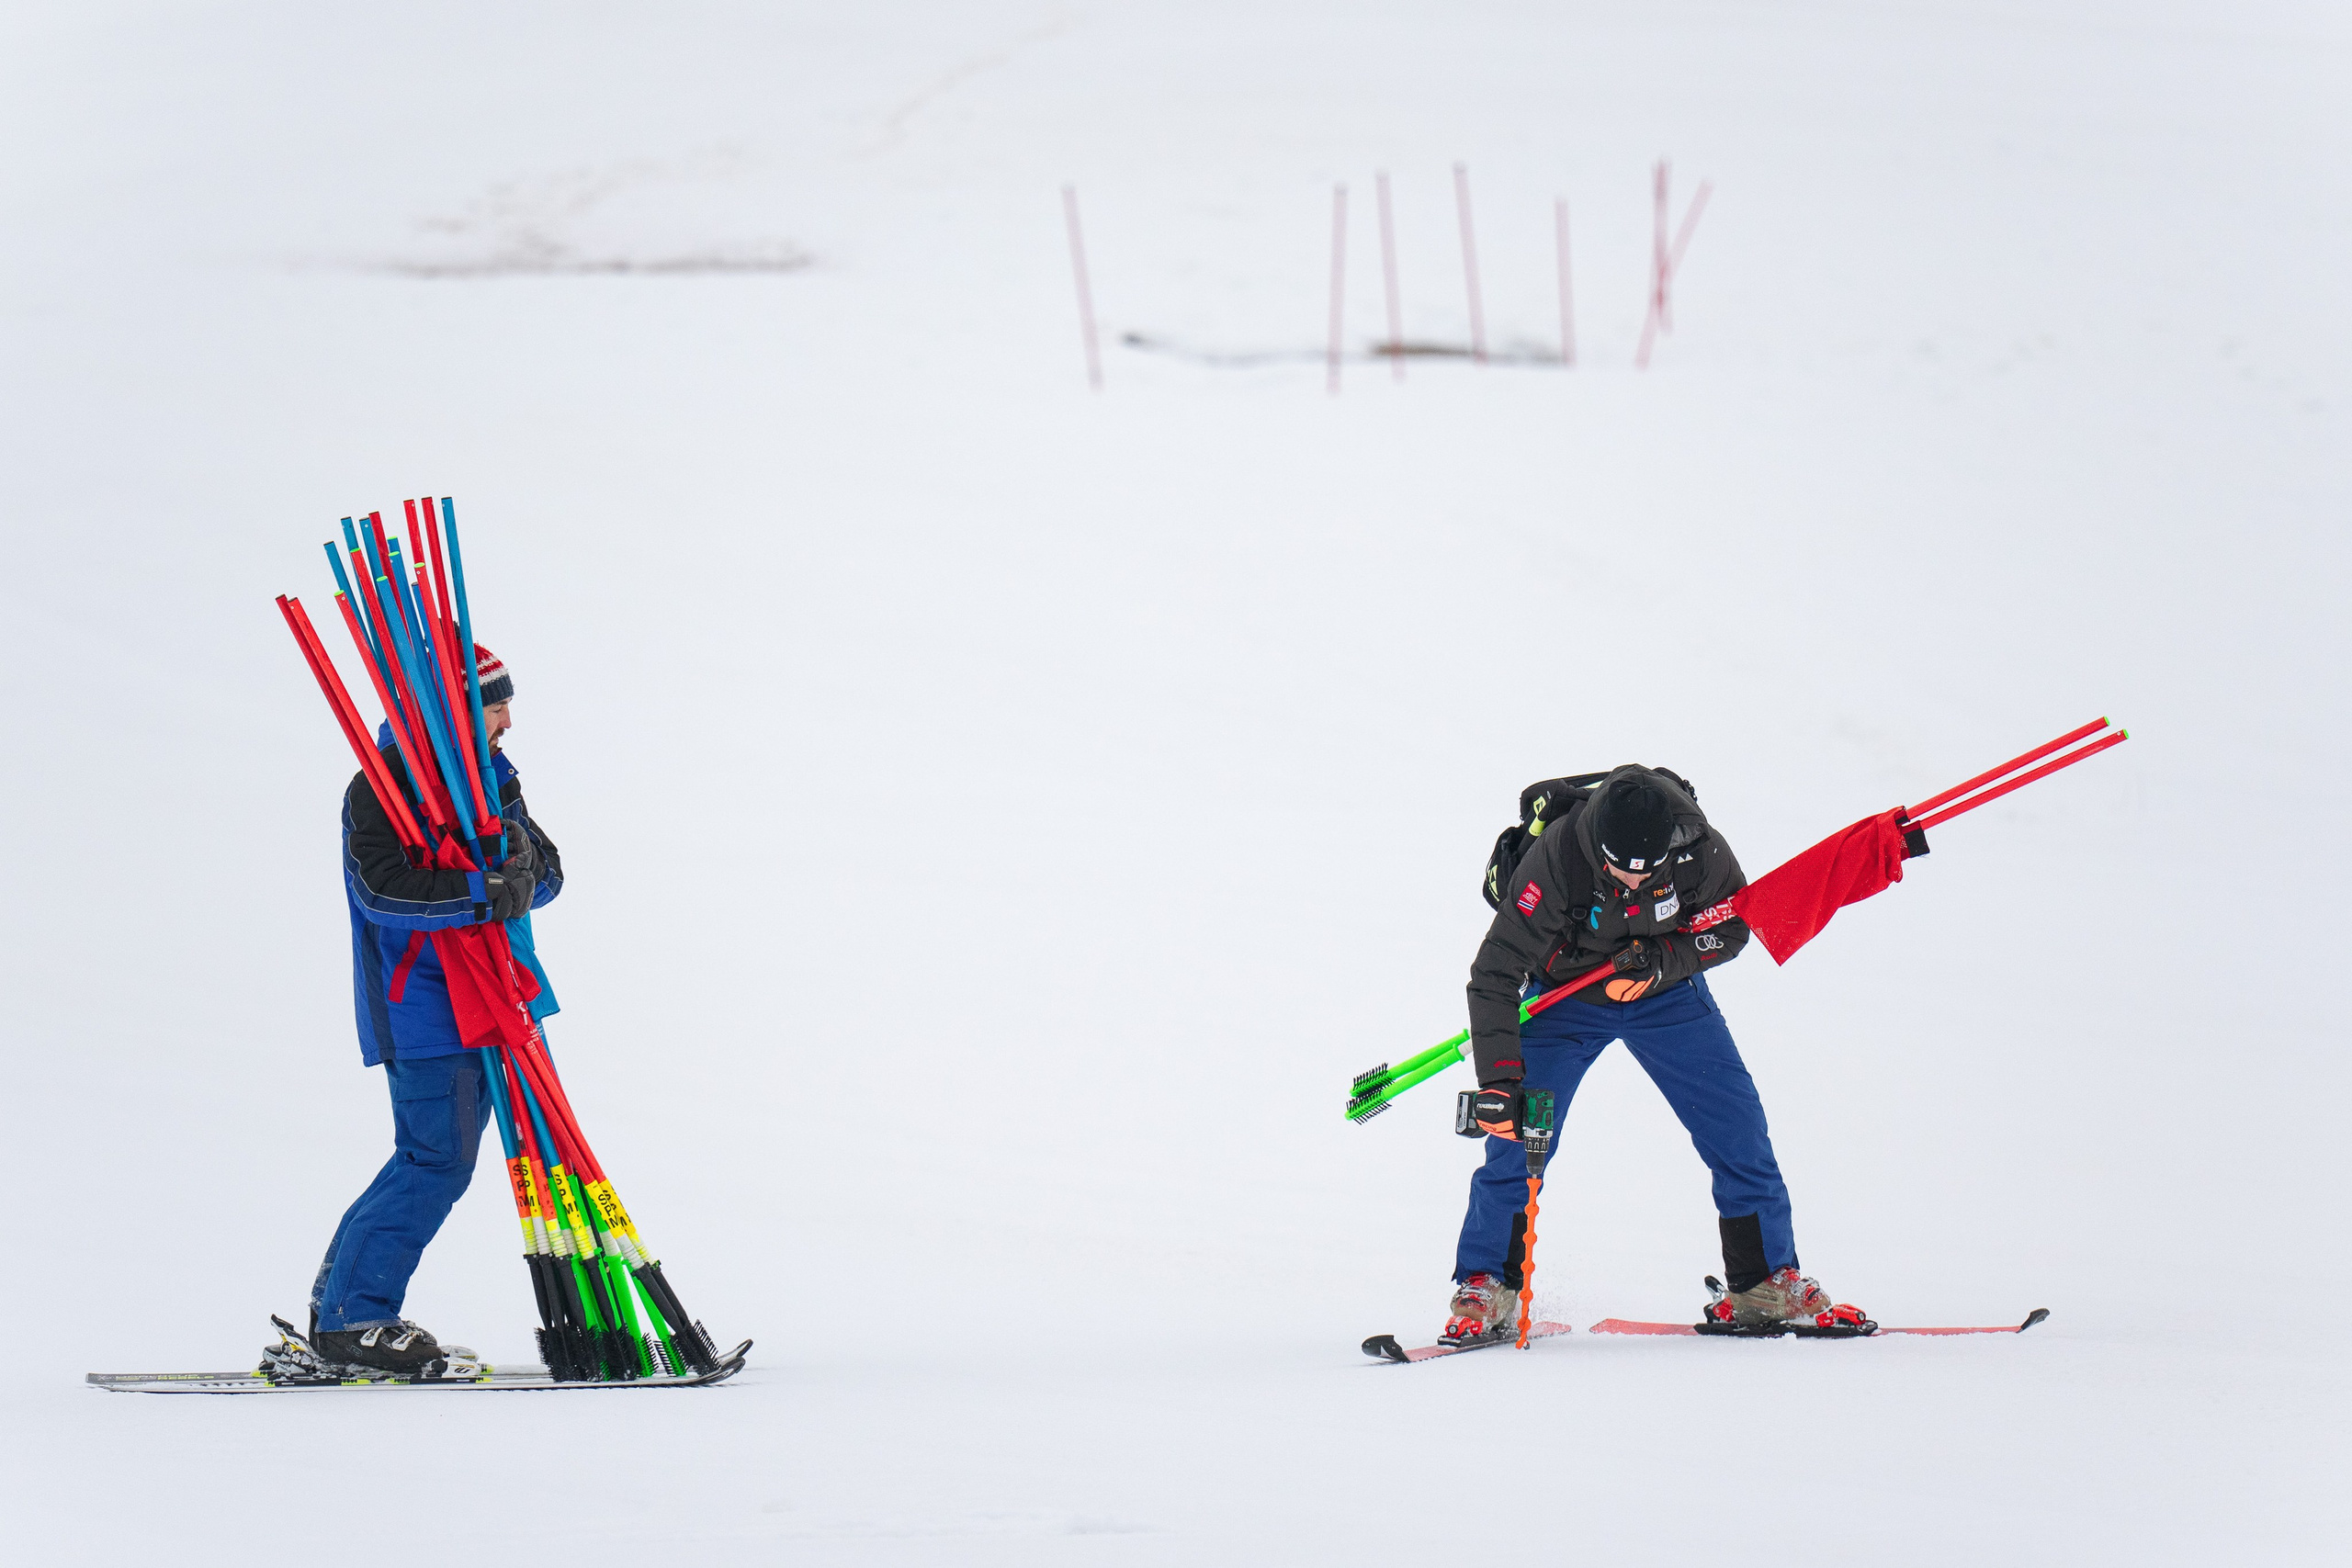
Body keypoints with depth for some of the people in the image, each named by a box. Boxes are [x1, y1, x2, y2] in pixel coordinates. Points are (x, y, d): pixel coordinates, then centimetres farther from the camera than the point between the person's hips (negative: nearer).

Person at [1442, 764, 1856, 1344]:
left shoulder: (1702, 852, -28)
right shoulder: (1555, 859, -33)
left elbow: (1731, 930, -8)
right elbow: (1496, 973, -28)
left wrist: (1662, 960, -27)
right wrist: (1498, 1081, -34)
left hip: (1667, 994, 2)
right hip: (1566, 996, -2)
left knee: (1739, 1131, -3)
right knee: (1515, 1134, -14)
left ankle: (1765, 1284, 12)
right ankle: (1484, 1289, 0)